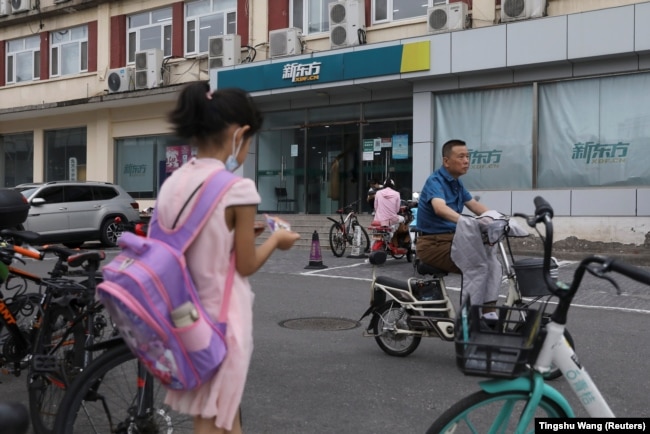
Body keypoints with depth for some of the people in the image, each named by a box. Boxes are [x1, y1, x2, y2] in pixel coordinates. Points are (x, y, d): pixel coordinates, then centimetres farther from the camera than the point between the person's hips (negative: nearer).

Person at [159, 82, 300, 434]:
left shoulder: (173, 184, 2)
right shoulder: (238, 189, -18)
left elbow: (200, 241, 8)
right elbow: (245, 265, -11)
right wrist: (276, 239, 6)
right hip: (221, 315, -6)